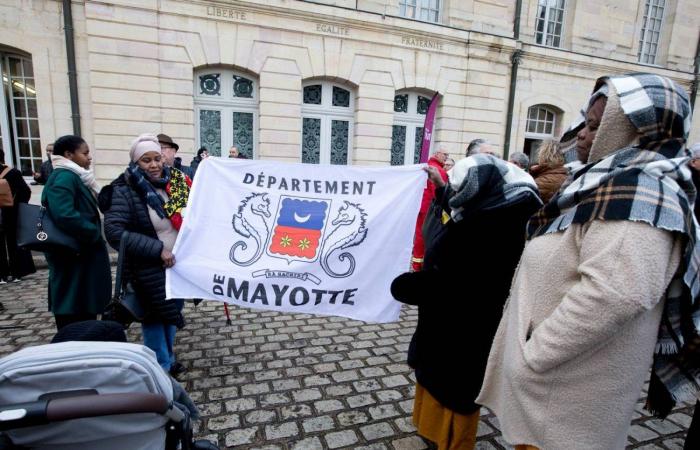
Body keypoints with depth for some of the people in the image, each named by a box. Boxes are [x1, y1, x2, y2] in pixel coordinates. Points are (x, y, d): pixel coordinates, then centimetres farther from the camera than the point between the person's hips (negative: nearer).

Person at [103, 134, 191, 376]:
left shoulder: (177, 183, 1)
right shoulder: (125, 191, -14)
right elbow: (114, 231, -22)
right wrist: (157, 249, -26)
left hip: (180, 263, 6)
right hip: (149, 268, -5)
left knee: (173, 312, 19)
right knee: (155, 316, 8)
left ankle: (167, 358, 40)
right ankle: (161, 367, 27)